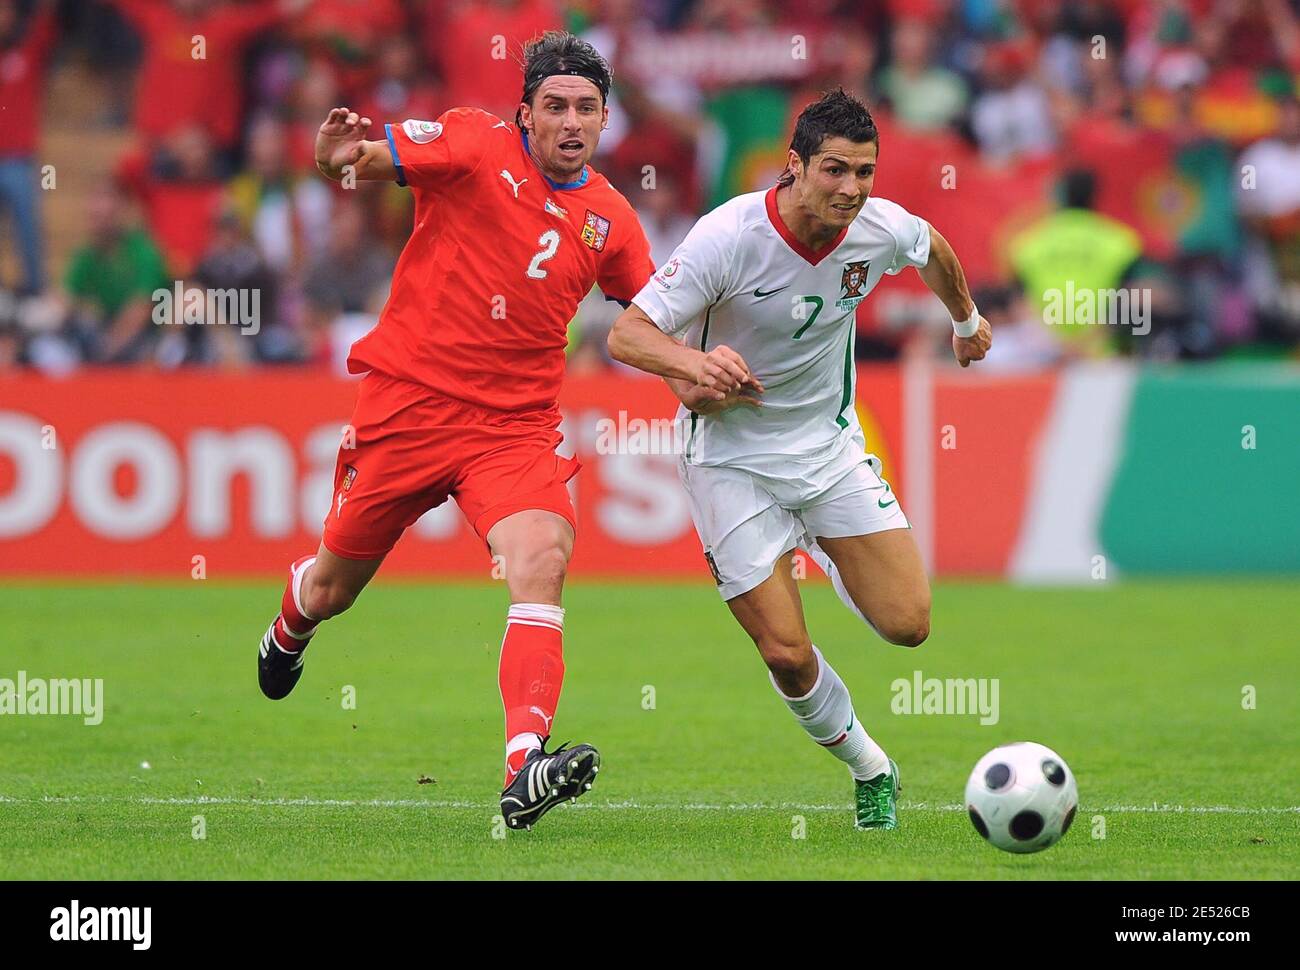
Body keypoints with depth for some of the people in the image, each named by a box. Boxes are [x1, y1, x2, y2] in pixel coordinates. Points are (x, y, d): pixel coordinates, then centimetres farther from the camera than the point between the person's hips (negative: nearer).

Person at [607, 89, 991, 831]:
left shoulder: (881, 228, -12)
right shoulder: (728, 236, -25)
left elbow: (934, 249, 15)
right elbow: (627, 334, -26)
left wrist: (968, 320, 32)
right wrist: (693, 361, -46)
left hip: (831, 445, 4)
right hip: (733, 457, -4)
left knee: (908, 623, -6)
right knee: (788, 655, -11)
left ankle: (830, 558, 29)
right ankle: (869, 767, 19)